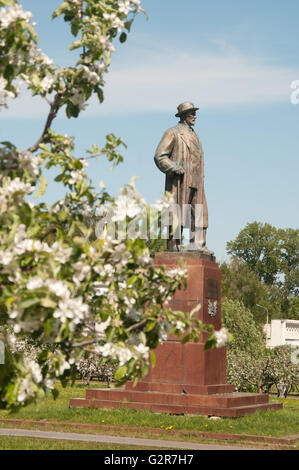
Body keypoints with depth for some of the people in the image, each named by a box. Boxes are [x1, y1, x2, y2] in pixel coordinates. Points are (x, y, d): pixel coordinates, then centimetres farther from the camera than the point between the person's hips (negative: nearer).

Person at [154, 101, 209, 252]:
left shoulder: (194, 135, 22)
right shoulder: (172, 133, -1)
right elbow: (159, 156, -8)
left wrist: (201, 178, 18)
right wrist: (175, 169, -17)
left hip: (195, 182, 8)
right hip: (179, 181, -7)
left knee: (199, 213, 3)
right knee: (177, 212, -7)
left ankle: (198, 245, 5)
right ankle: (174, 244, -5)